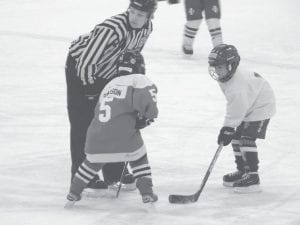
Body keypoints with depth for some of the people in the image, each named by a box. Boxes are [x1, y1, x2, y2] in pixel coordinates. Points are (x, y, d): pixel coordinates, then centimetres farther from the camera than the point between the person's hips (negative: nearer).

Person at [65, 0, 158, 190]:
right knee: (84, 123, -8)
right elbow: (86, 63, -33)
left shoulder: (147, 28, -12)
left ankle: (114, 171, 20)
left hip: (107, 72, 7)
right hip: (79, 66, -7)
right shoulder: (111, 29, -36)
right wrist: (92, 89, -27)